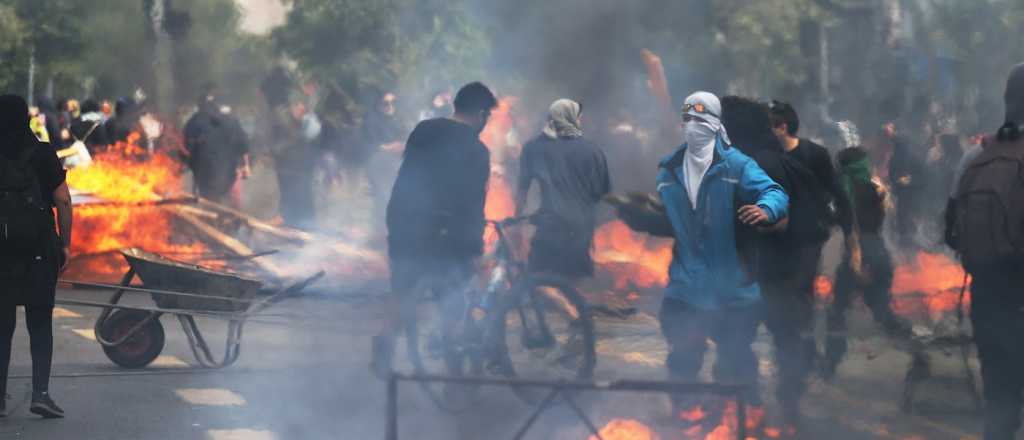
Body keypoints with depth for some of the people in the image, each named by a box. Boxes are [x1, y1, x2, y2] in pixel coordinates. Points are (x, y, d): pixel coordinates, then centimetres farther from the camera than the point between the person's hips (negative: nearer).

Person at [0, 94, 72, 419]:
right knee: (40, 324, 7)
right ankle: (40, 392, -5)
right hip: (39, 251, -1)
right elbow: (63, 201, -5)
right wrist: (65, 244, 2)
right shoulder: (43, 154, -2)